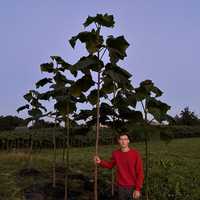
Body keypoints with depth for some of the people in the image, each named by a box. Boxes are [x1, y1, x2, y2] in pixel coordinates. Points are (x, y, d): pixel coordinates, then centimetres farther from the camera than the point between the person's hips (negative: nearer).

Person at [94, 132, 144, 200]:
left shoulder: (135, 153, -14)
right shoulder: (115, 153, -5)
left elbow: (140, 172, -11)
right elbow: (110, 165, 14)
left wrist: (138, 189, -14)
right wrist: (100, 162, -3)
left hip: (133, 187, -2)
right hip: (120, 188, 2)